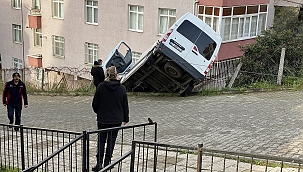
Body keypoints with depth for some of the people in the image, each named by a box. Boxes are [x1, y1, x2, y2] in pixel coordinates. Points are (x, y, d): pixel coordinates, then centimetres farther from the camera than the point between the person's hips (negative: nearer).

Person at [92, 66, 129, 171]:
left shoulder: (101, 87, -8)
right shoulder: (122, 88, -6)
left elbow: (95, 104, -2)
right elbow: (125, 105, 1)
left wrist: (98, 112, 18)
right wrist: (125, 118, 12)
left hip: (103, 119, 0)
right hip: (117, 120, 1)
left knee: (101, 140, 9)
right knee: (111, 140, 10)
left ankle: (99, 163, 2)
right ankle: (107, 163, 14)